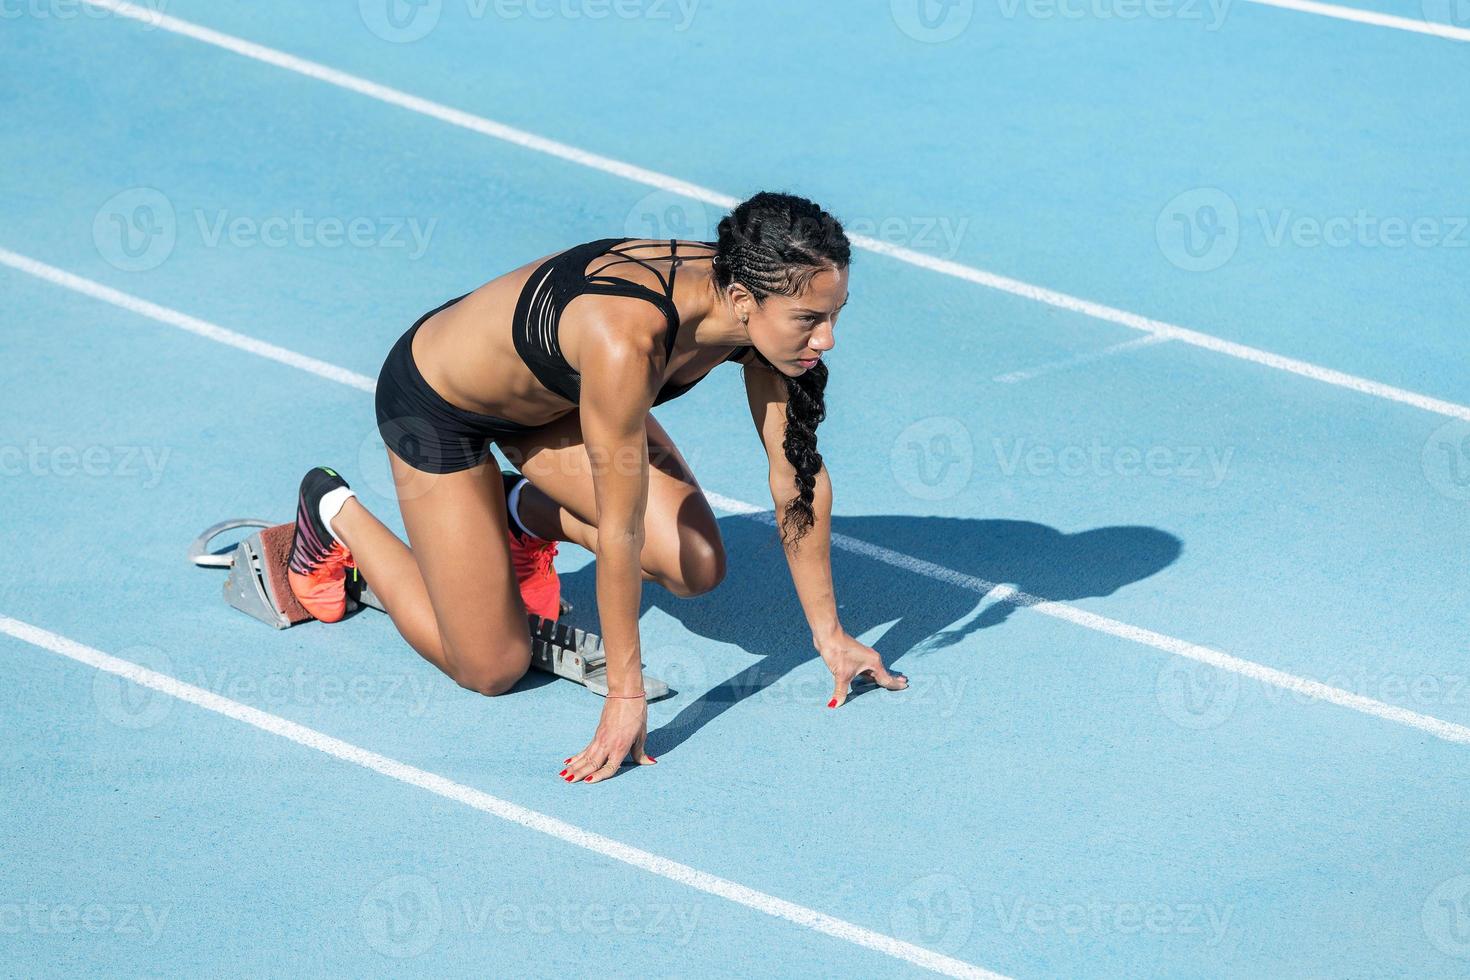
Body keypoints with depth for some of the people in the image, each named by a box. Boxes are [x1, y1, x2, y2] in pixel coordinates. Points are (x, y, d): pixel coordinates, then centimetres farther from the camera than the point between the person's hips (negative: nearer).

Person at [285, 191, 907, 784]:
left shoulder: (761, 305, -24)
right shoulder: (627, 337, -43)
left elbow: (798, 475, -11)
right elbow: (619, 531, -35)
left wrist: (829, 633, -6)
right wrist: (625, 696, -28)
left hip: (554, 394, 7)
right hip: (437, 401, -6)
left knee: (696, 569, -8)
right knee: (491, 669, 0)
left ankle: (525, 512, 17)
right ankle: (336, 513, 20)